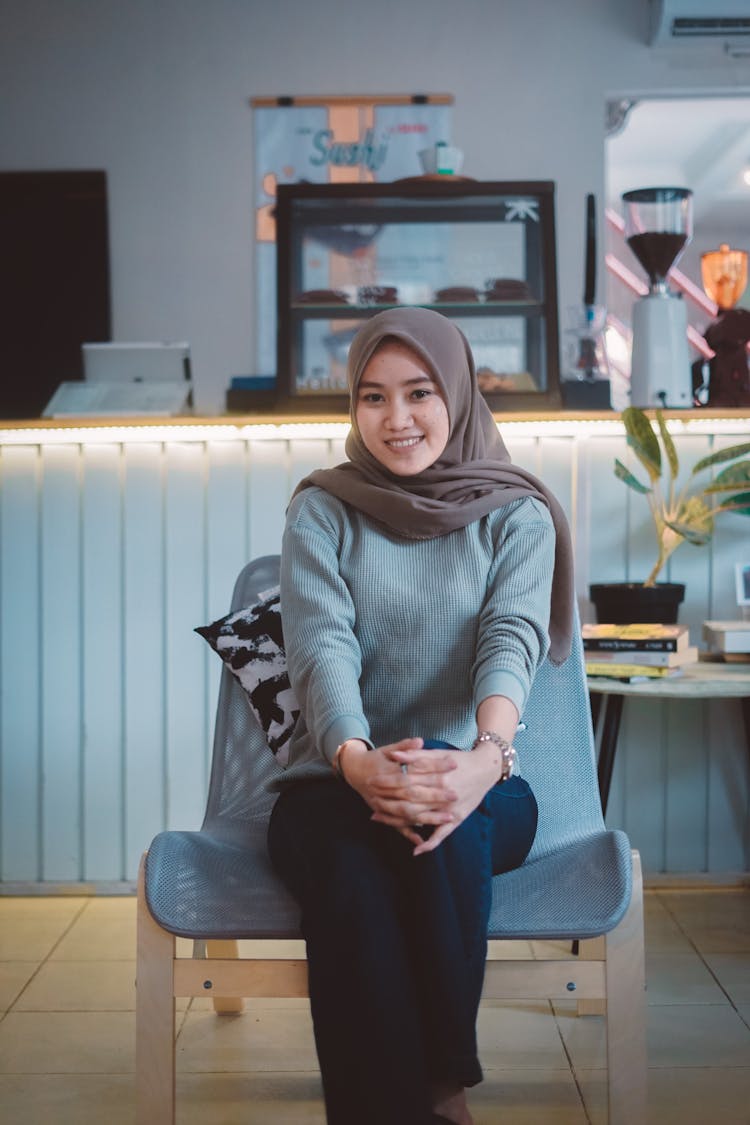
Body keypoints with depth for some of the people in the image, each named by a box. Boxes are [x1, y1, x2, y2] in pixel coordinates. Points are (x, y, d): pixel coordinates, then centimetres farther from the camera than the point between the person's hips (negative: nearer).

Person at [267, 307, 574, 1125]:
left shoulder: (517, 516, 6)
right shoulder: (322, 512, 6)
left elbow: (511, 643, -12)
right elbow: (322, 644, -11)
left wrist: (483, 757, -35)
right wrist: (357, 761, -33)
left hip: (480, 789, 0)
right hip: (333, 783, 0)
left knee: (444, 823, -36)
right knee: (352, 885, -35)